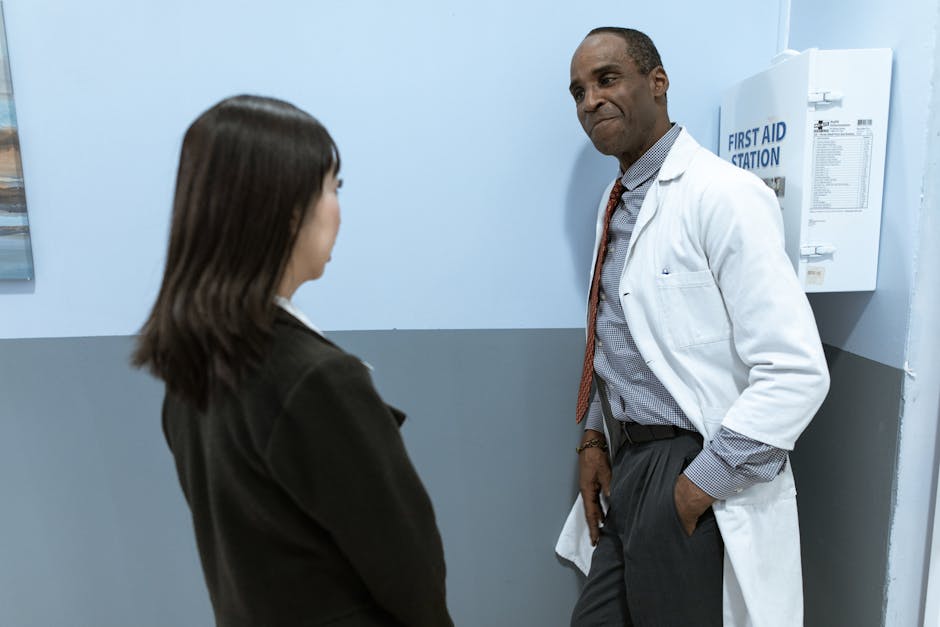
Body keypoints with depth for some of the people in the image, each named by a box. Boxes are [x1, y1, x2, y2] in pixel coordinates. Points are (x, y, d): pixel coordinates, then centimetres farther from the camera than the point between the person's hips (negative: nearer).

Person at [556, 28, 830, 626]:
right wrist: (595, 437, 7)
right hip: (625, 467, 7)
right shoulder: (616, 204, 9)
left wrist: (703, 483, -16)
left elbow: (797, 373, -20)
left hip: (690, 473, -7)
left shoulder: (723, 195, -16)